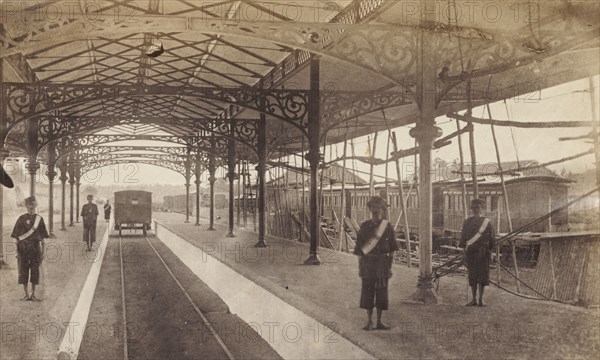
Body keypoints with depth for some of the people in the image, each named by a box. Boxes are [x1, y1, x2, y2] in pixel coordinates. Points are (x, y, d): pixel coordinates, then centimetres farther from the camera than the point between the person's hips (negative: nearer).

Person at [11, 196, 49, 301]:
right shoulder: (21, 218, 1)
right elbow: (16, 237, 1)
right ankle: (26, 294, 11)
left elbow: (43, 237, 8)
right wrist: (17, 252, -7)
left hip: (35, 247, 1)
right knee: (23, 271, 1)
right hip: (23, 248, -1)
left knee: (35, 271, 2)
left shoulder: (39, 219, 6)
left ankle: (33, 295, 11)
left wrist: (42, 253, 4)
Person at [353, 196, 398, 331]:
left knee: (381, 292, 4)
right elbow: (360, 248, 1)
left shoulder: (388, 227, -1)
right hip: (368, 263, -1)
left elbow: (392, 249, 3)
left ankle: (379, 322, 14)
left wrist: (390, 267, -1)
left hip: (382, 263, 1)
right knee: (367, 291, 1)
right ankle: (369, 321, 12)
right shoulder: (364, 226, -3)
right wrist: (359, 268, -1)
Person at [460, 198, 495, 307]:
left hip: (483, 252, -1)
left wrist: (490, 253, 1)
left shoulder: (486, 222, 4)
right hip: (471, 252, 1)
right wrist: (464, 250, 2)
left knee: (482, 275, -1)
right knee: (472, 275, 2)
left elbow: (491, 238, 5)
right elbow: (463, 237, 8)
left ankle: (481, 299, 9)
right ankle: (474, 299, 10)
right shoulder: (467, 222, 7)